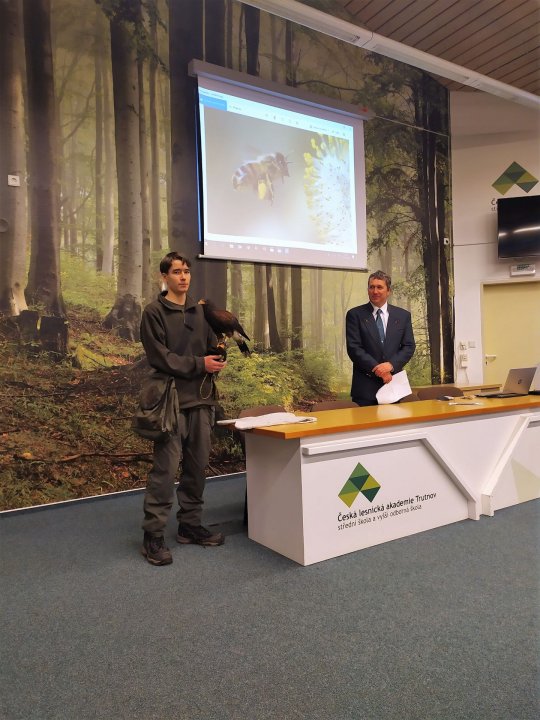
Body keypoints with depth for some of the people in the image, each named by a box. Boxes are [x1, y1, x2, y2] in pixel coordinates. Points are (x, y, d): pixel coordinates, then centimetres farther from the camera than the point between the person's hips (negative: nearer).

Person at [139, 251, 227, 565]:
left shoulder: (201, 311, 16)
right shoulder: (155, 313, -1)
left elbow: (213, 348, 15)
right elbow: (160, 357, -10)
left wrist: (218, 360, -7)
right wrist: (199, 364, -13)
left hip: (202, 399, 6)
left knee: (198, 466, 10)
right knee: (166, 468, -4)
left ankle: (191, 525, 24)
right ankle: (154, 535, 7)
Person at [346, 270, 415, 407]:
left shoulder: (403, 315, 9)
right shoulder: (355, 315, 0)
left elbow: (409, 346, 5)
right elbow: (353, 348, -7)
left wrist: (391, 365, -13)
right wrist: (376, 368, -14)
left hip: (393, 382, 3)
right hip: (365, 386, -2)